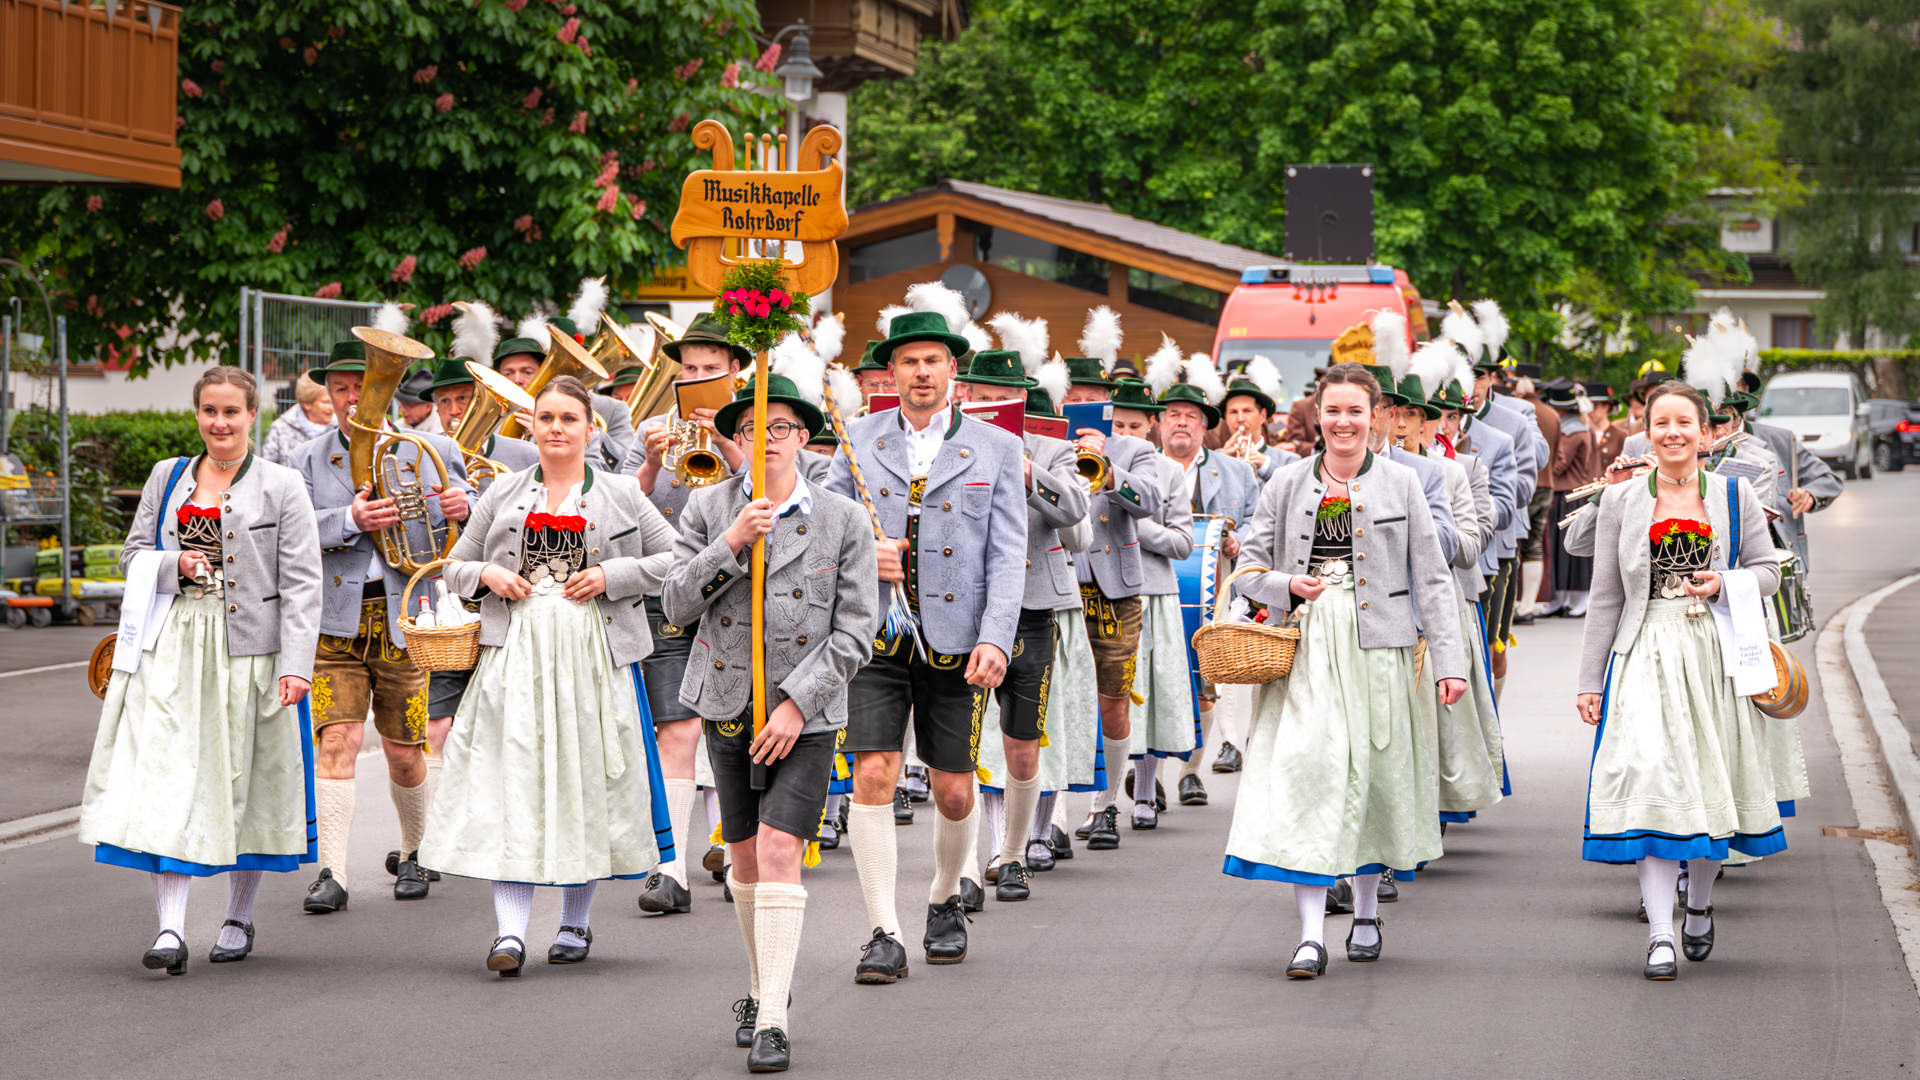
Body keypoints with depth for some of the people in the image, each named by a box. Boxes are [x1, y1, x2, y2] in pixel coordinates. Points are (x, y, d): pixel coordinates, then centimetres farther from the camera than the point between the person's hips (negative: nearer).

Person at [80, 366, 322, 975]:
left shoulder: (281, 487, 1)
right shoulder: (167, 478, 12)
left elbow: (302, 583, -3)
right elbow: (134, 554, 16)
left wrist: (296, 665, -12)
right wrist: (177, 565, -6)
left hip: (249, 646, -2)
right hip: (173, 645, 2)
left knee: (243, 780, 5)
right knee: (167, 776, -10)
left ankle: (239, 918, 21)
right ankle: (171, 929, -15)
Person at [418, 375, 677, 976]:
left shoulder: (620, 495, 9)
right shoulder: (504, 495, 13)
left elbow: (673, 559, 9)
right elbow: (456, 567, 19)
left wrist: (611, 575, -5)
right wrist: (488, 576, -4)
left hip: (594, 655, 0)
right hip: (516, 655, 1)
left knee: (586, 784, 3)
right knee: (512, 783, -9)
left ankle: (576, 922, 18)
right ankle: (510, 931, -13)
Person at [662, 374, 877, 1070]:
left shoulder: (844, 521, -3)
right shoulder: (708, 508, 2)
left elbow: (855, 632, -5)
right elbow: (677, 606, -2)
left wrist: (797, 703, -14)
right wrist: (730, 543, -17)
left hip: (807, 712, -3)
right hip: (728, 705, 3)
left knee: (780, 850, -14)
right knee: (745, 856, 11)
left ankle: (773, 1022, -15)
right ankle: (760, 988, 31)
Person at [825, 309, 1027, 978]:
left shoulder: (996, 449, 4)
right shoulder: (859, 441, 8)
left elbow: (1007, 554, -1)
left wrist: (995, 640, -12)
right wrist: (860, 554, -11)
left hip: (955, 640, 0)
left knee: (954, 791, 5)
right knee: (873, 774, -11)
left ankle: (945, 903, 31)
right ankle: (884, 935, -7)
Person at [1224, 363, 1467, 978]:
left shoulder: (1400, 484, 5)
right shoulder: (1286, 484, 8)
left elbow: (1430, 578, 4)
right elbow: (1250, 564, 12)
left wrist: (1447, 658, -2)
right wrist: (1287, 586, -10)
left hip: (1376, 645, 0)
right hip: (1303, 645, 0)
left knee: (1372, 775, 6)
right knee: (1304, 767, -13)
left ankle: (1366, 914, 27)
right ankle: (1311, 934, -16)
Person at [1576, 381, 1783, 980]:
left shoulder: (1735, 496, 5)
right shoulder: (1621, 500, 5)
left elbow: (1767, 570, 11)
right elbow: (1605, 597, 7)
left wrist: (1725, 584, -11)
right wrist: (1590, 679, 4)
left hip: (1717, 653, 1)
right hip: (1647, 655, -1)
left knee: (1712, 781, 7)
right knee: (1652, 780, -13)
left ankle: (1700, 904, 32)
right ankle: (1659, 936, -16)